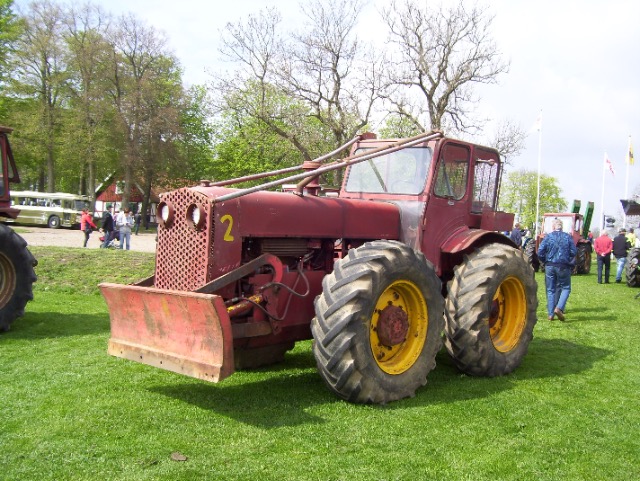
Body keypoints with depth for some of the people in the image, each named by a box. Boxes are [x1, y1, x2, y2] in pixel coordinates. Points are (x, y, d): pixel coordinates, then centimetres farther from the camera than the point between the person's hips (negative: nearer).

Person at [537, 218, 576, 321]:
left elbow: (540, 252, -5)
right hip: (563, 266, -1)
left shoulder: (548, 237, 0)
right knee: (565, 288, 10)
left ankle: (550, 314, 7)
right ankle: (559, 308, -10)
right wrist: (571, 264, 15)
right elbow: (574, 252, -3)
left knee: (550, 290, 8)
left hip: (549, 266, 1)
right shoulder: (568, 237, 1)